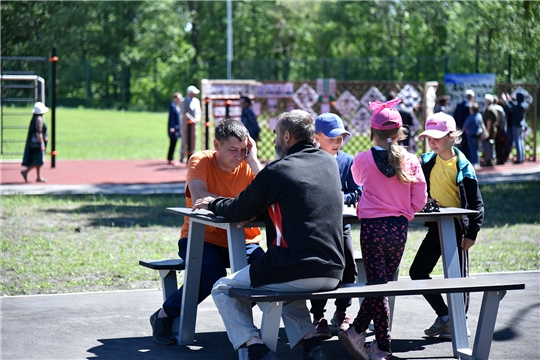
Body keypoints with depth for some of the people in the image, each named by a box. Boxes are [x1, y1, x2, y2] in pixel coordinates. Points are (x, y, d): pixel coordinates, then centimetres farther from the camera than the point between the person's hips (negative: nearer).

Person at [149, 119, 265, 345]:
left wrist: (253, 161, -16)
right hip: (202, 236, -3)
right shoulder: (200, 161, -7)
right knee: (212, 274, -32)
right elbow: (199, 198, -24)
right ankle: (165, 315, -7)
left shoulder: (248, 165, 1)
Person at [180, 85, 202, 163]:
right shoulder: (184, 101, -6)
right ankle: (182, 157, 2)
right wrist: (192, 119, -19)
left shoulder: (196, 101, 12)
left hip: (194, 123, 5)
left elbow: (198, 111, 14)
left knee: (193, 139, 6)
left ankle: (191, 156, 12)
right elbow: (184, 113, -12)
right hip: (186, 123, -5)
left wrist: (197, 119, -5)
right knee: (185, 139, -3)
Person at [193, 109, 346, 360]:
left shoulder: (278, 171, -9)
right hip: (333, 273, 7)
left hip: (297, 271, -7)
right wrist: (255, 162, 27)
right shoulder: (329, 162, 11)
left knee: (223, 289, 13)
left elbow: (239, 211, 1)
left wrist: (213, 204, 22)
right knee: (286, 286, 39)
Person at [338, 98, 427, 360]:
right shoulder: (410, 161, -1)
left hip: (372, 227, -1)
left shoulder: (363, 159, -3)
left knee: (377, 285, 1)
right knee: (383, 284, 11)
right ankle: (357, 331, 12)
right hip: (399, 229, 2)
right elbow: (419, 200, 0)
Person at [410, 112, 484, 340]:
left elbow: (476, 203, -9)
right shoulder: (428, 162, 4)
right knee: (417, 272, 5)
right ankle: (443, 316, 18)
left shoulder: (463, 166, -10)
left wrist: (471, 234, -14)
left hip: (457, 228, -6)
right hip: (435, 227, 6)